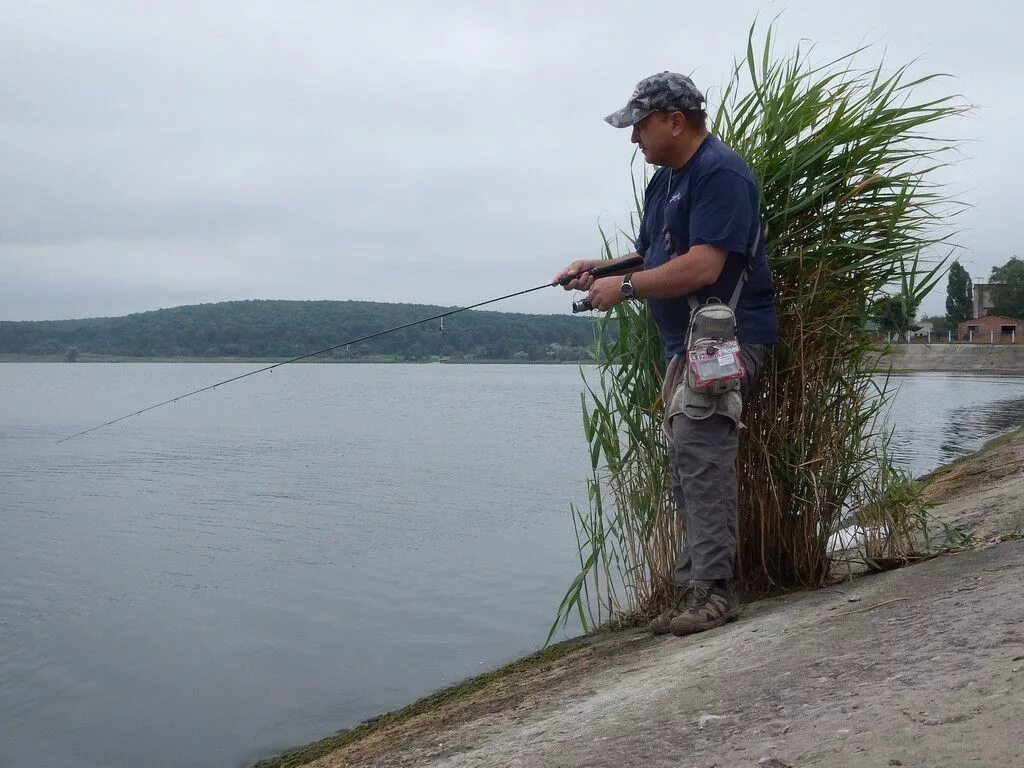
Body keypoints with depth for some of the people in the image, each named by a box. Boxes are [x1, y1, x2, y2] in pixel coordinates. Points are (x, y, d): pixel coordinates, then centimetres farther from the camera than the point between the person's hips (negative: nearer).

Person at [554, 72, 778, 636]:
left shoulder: (720, 173, -13)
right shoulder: (664, 180, 19)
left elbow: (702, 267, -23)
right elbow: (653, 258, 24)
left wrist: (624, 288, -16)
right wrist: (599, 268, 7)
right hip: (686, 341, 10)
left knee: (699, 453, -18)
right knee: (687, 464, 9)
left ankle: (710, 589, -15)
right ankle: (694, 589, 14)